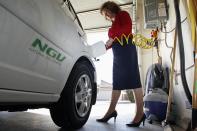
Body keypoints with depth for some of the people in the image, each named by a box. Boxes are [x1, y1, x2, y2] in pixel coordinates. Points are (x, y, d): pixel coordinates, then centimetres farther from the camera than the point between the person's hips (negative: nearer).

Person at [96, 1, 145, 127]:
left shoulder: (123, 14, 7)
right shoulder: (114, 24, 27)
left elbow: (128, 28, -12)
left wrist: (112, 38, -11)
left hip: (126, 49, -8)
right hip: (117, 53, 8)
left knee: (133, 79, -11)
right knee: (117, 82, 7)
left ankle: (140, 113, -10)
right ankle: (111, 111, 11)